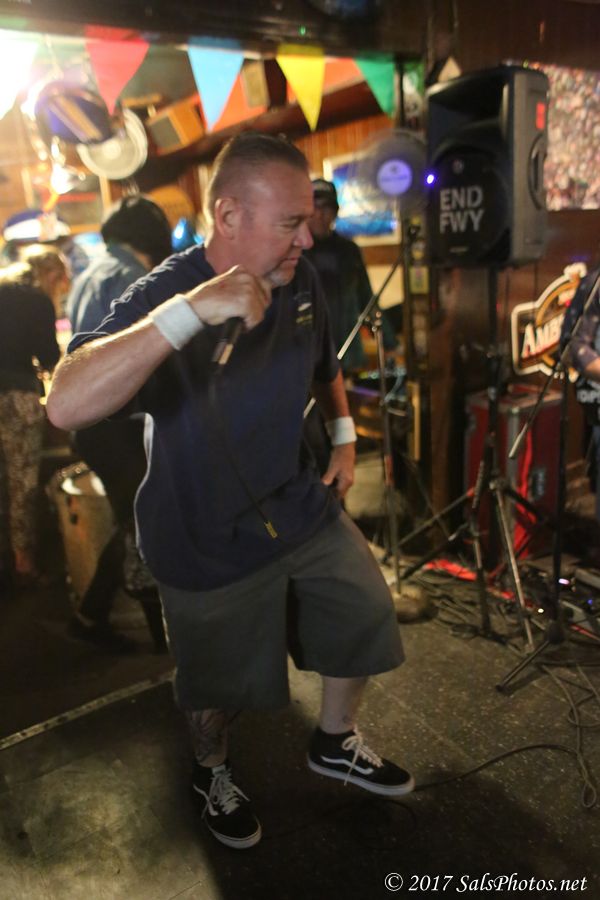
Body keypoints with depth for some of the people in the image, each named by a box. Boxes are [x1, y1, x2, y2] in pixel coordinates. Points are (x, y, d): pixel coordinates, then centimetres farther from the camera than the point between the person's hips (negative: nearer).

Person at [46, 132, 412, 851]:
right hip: (211, 545, -5)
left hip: (305, 512, 6)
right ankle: (210, 773, 51)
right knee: (222, 686, 16)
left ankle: (335, 743, 46)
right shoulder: (164, 296, -24)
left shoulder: (301, 282, -5)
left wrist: (344, 435, 5)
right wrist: (193, 309, -48)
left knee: (366, 623, 17)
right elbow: (66, 406, -41)